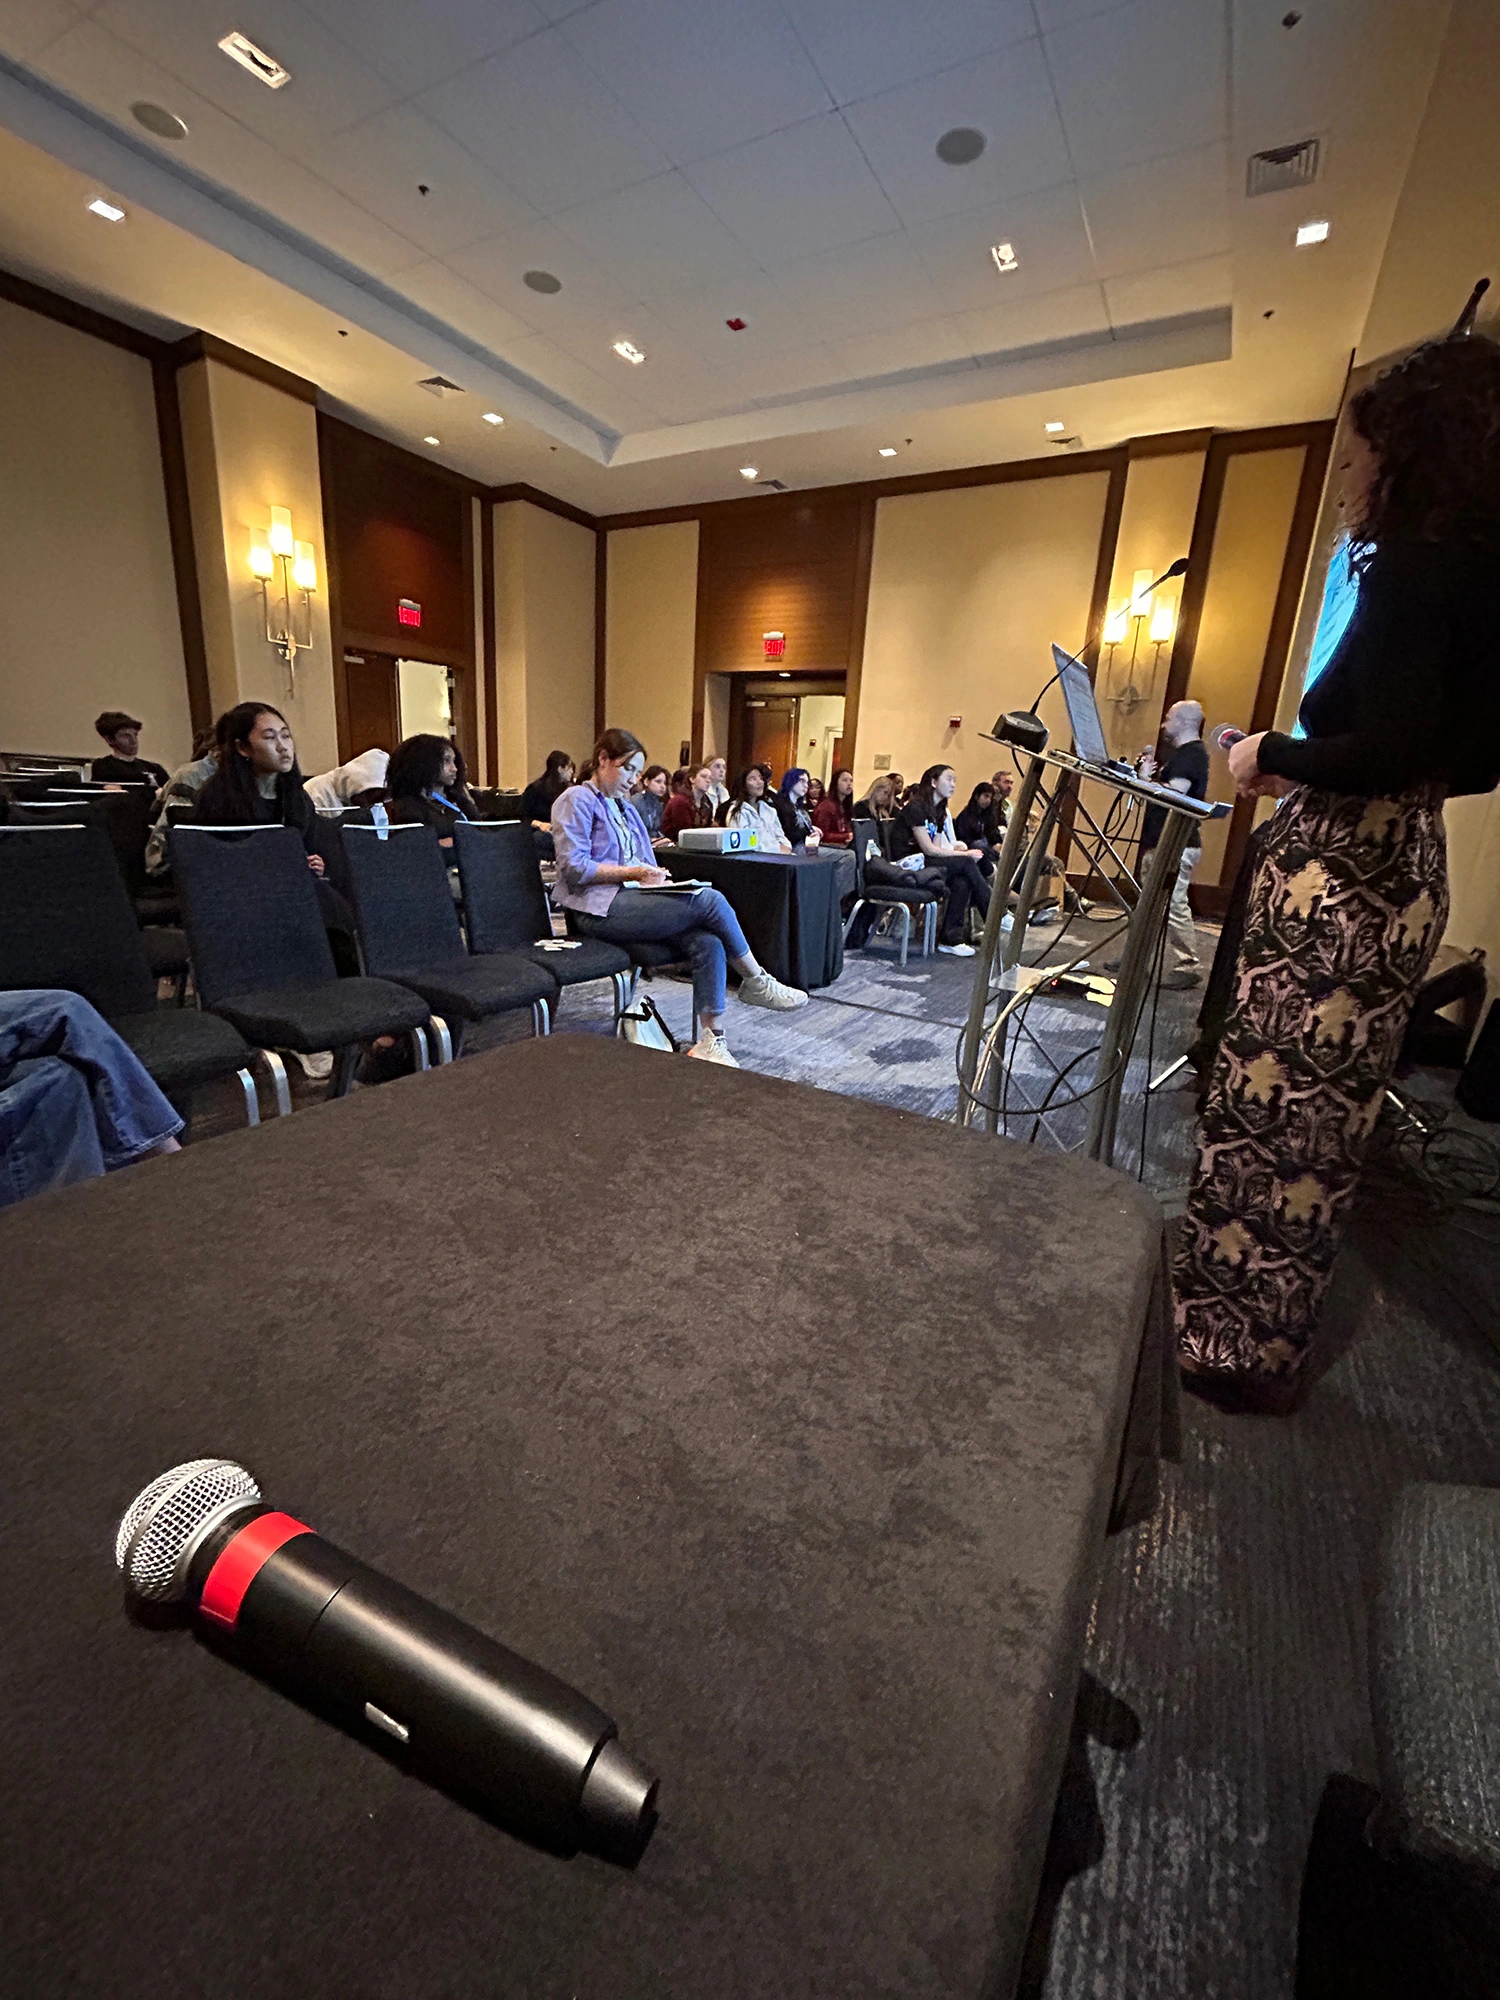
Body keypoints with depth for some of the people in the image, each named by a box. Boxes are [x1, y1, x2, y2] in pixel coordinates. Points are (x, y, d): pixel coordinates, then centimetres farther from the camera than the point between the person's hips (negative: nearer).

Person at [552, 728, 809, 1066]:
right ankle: (756, 982, -4)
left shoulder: (625, 807, 26)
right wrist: (631, 872, -14)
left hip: (634, 899, 8)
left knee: (709, 941, -22)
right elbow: (573, 867, -11)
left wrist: (653, 876, 3)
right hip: (600, 909, -8)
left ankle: (711, 1041, -24)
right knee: (710, 901, -22)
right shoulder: (577, 800, 0)